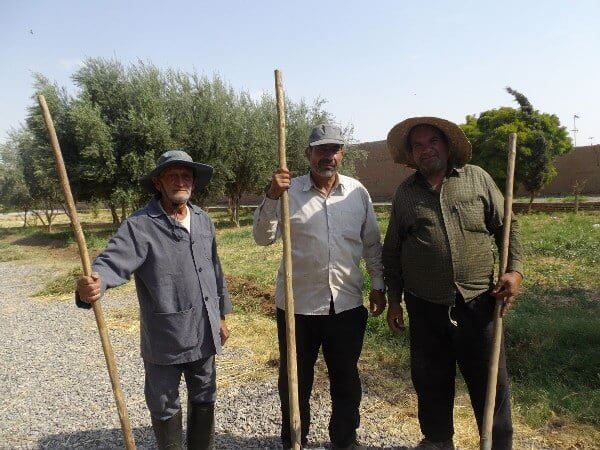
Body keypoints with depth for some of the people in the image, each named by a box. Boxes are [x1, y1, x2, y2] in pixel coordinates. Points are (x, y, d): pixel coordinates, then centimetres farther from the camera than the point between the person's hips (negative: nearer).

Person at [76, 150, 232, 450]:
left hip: (205, 334, 5)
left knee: (204, 398, 22)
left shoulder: (202, 220, 4)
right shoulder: (140, 225, -15)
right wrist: (94, 285, -49)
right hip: (164, 338, -5)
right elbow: (112, 262, -27)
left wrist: (221, 315, 15)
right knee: (165, 406, 15)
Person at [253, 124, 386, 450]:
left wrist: (378, 284, 9)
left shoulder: (358, 192, 2)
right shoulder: (290, 191, -5)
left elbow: (372, 243, 11)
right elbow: (263, 238, -11)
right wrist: (271, 197, -23)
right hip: (297, 303, -1)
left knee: (346, 378, 17)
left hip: (347, 303, 2)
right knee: (295, 379, 15)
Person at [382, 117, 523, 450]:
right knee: (430, 381, 15)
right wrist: (393, 299, 8)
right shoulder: (405, 192, 5)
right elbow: (391, 250, 9)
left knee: (490, 382, 9)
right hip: (425, 307, 1)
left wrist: (514, 269, -7)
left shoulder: (477, 178, 3)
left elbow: (507, 226, 7)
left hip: (477, 302, -1)